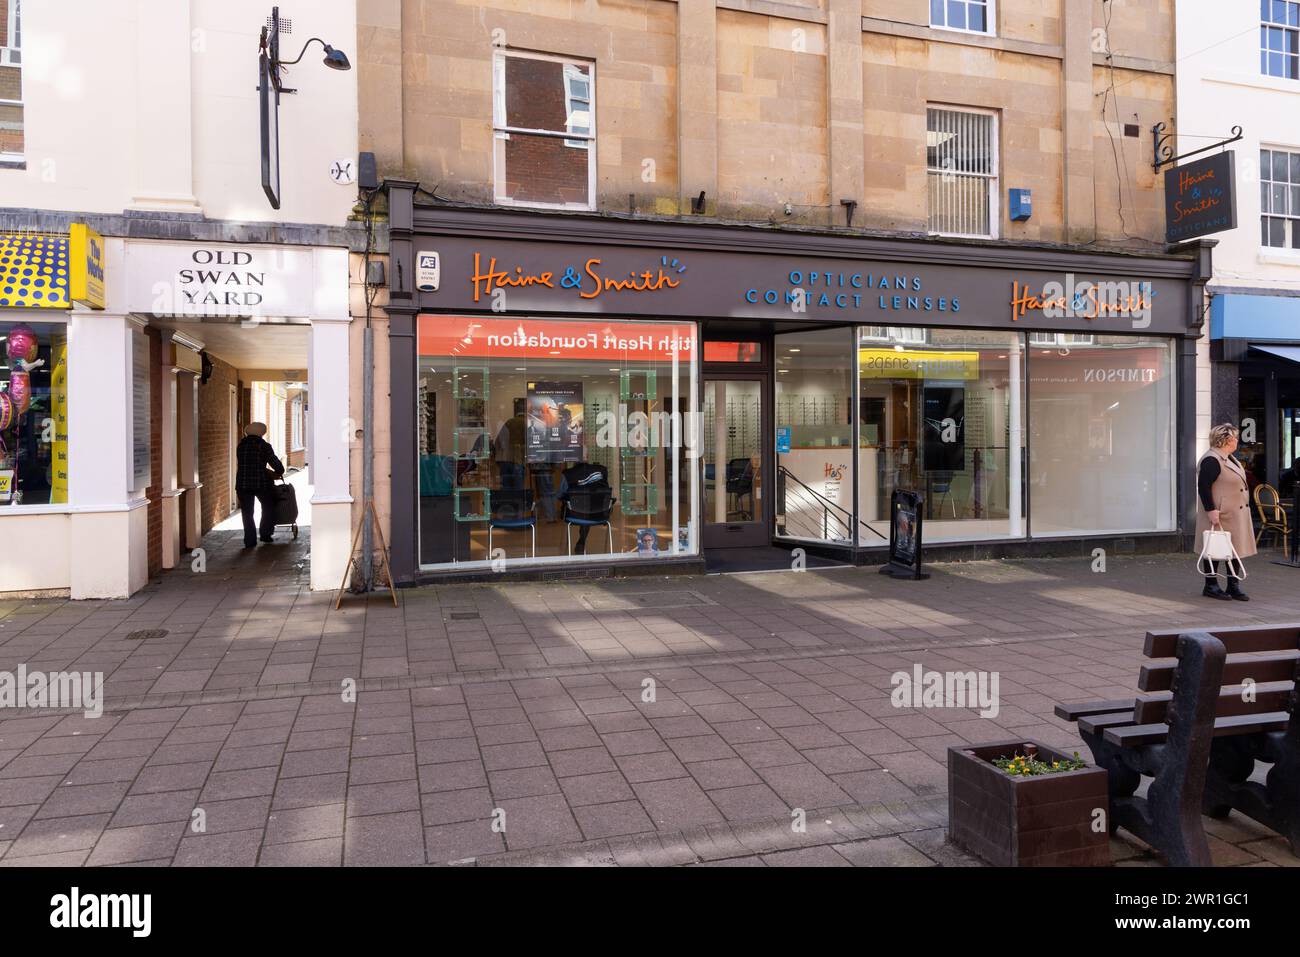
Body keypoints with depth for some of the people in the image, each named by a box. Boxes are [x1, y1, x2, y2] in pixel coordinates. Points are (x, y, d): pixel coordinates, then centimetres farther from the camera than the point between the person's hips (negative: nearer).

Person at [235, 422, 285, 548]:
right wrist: (279, 472, 18)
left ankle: (250, 541, 6)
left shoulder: (241, 445, 8)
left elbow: (242, 464, 14)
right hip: (261, 483, -3)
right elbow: (274, 462, -4)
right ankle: (266, 534, 17)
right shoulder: (264, 446, -5)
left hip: (243, 484, 3)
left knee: (247, 513, 8)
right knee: (268, 507, 18)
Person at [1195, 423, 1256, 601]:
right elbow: (1203, 487, -23)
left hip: (1235, 515, 10)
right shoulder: (1211, 460, -18)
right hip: (1219, 516, -10)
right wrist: (1211, 510, -26)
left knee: (1234, 549, 11)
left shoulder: (1229, 458, 15)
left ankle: (1233, 586, 18)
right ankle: (1210, 586, 8)